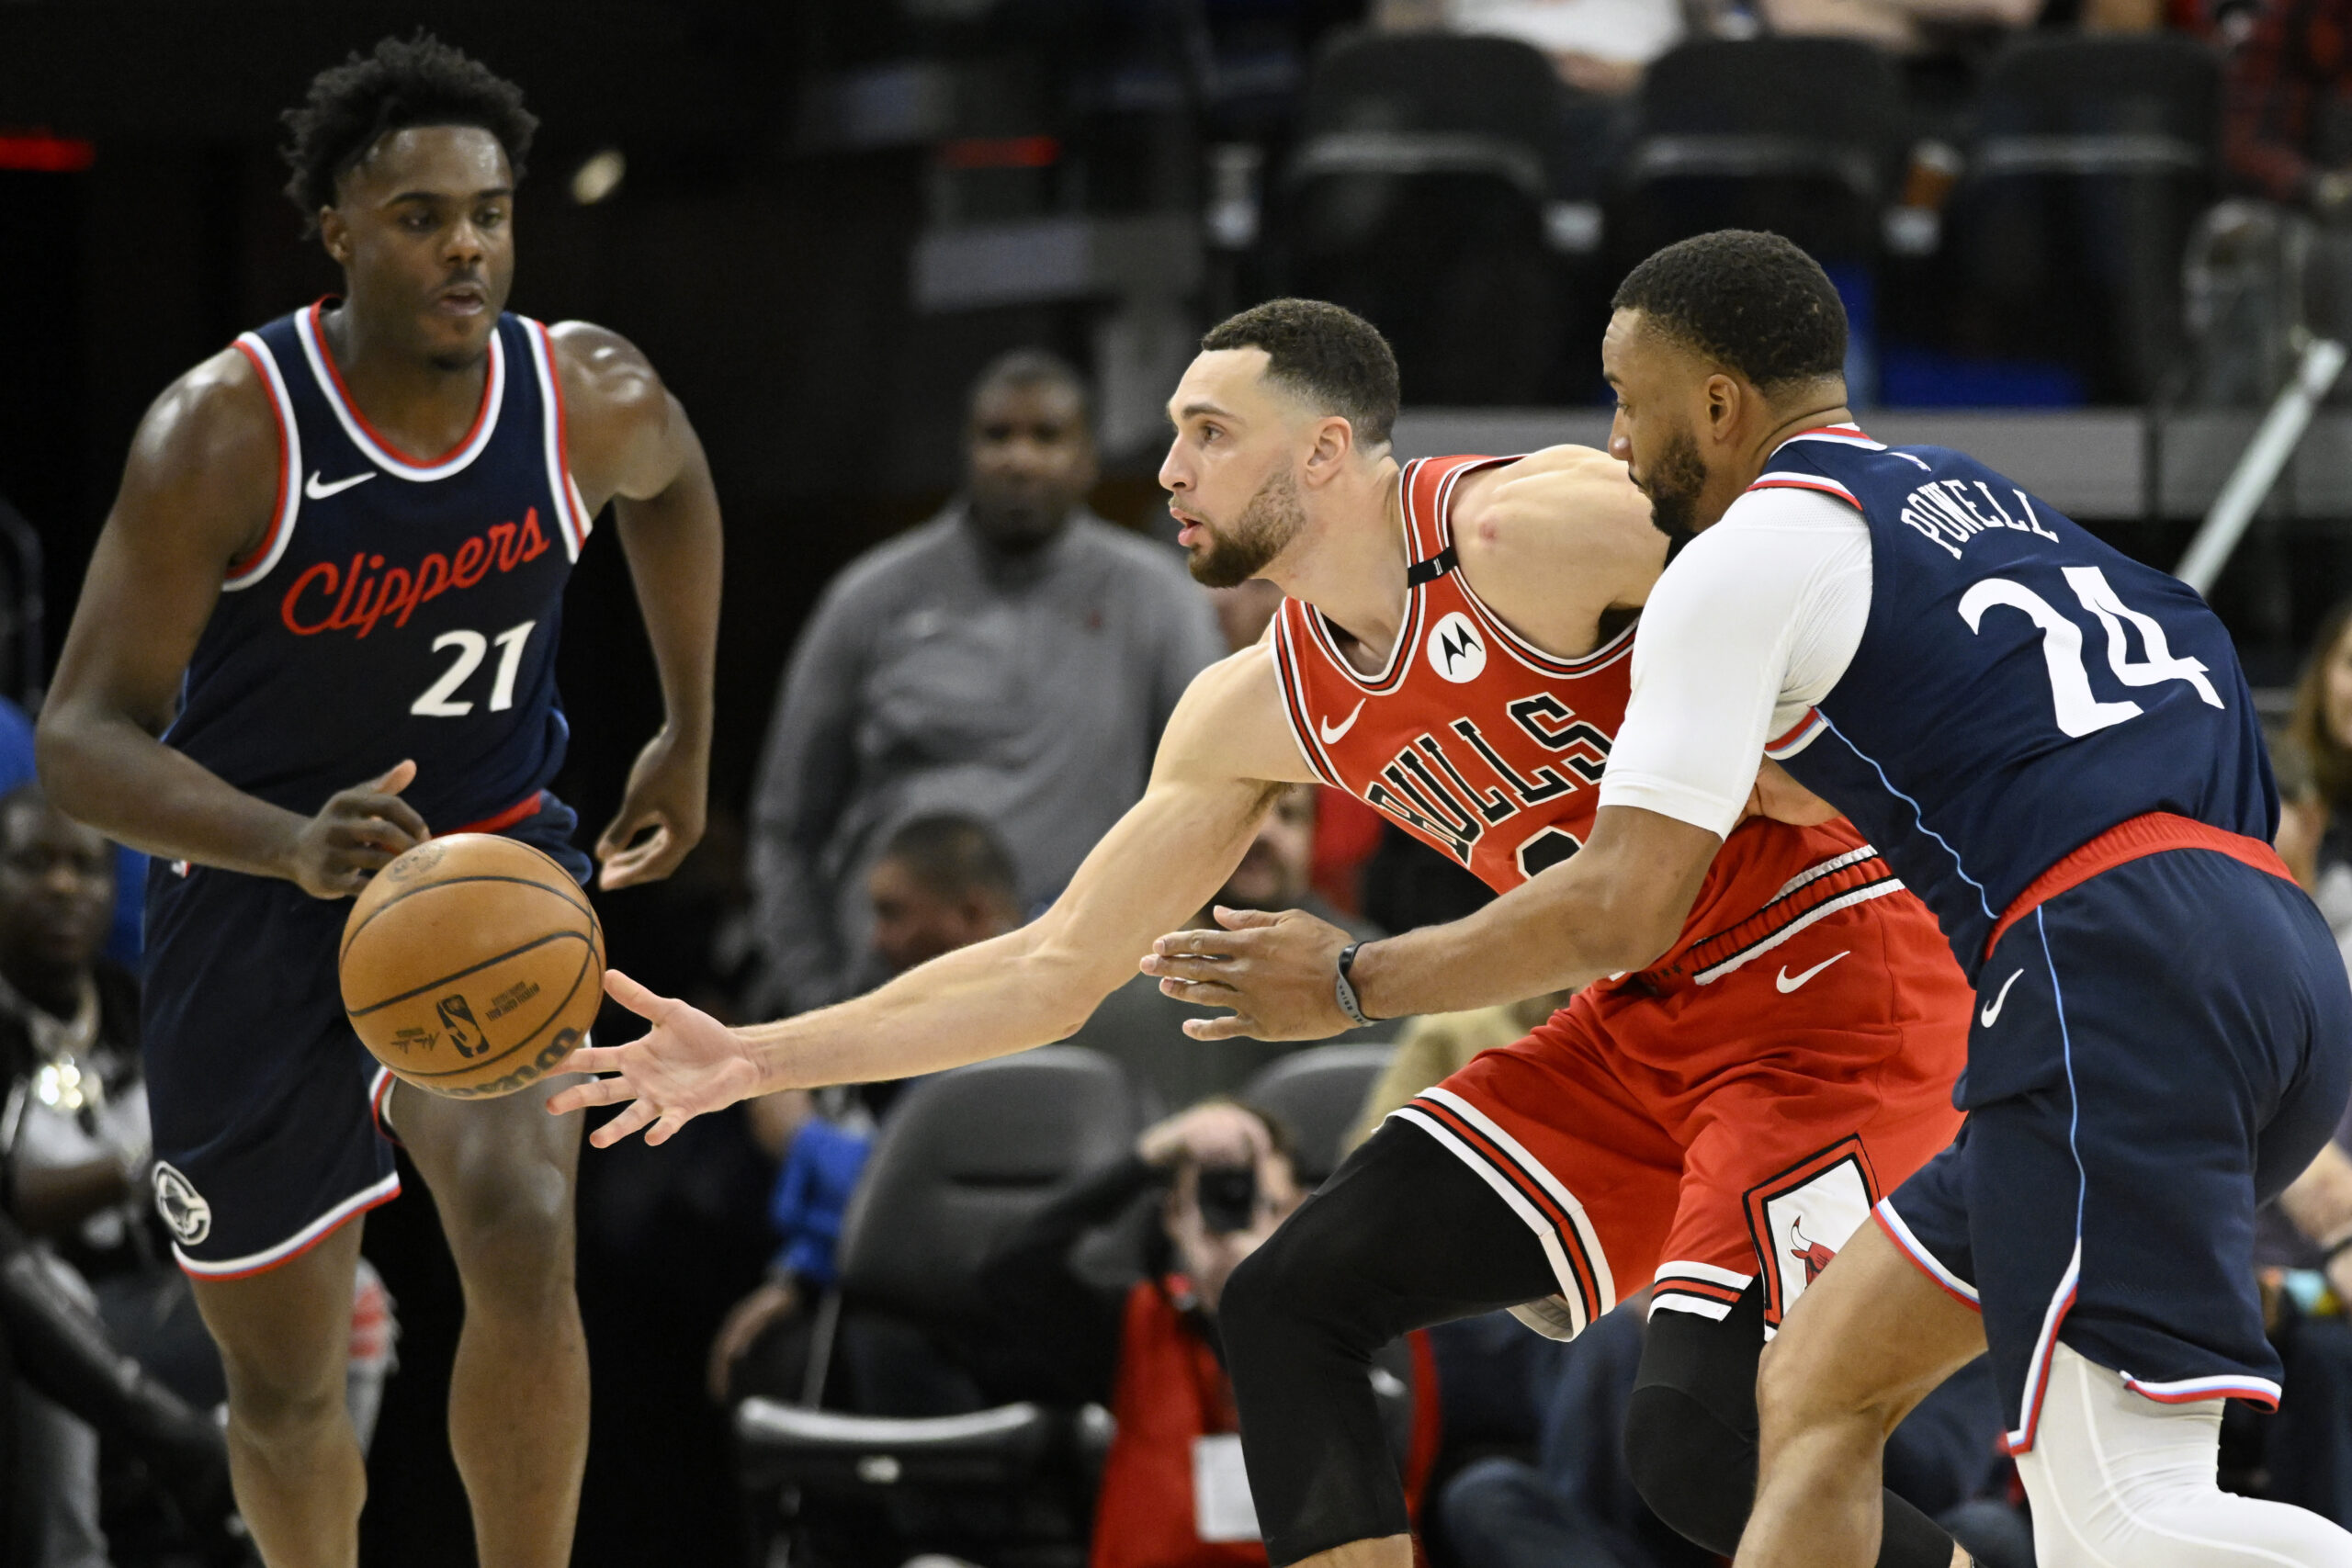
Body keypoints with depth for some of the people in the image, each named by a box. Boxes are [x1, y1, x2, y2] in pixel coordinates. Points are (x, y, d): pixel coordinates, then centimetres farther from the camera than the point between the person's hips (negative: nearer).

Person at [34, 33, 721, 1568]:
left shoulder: (590, 396, -12)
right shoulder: (225, 431, -23)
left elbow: (675, 481, 15)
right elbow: (83, 736, -26)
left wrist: (690, 739, 17)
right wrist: (294, 846, -43)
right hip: (258, 897, -1)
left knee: (525, 1235, -27)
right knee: (285, 1389, 10)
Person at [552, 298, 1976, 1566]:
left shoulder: (1532, 530, -19)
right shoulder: (1260, 712, 6)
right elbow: (1058, 968, 10)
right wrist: (760, 1058, 3)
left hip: (1828, 993, -8)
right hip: (1642, 1028, 8)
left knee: (1708, 1445, -22)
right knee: (1293, 1307, 3)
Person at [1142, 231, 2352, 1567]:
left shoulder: (1747, 557, 1)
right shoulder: (1973, 495, 25)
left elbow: (1620, 913, -4)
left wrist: (1350, 983, 9)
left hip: (2118, 976, -9)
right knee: (1820, 1393, 16)